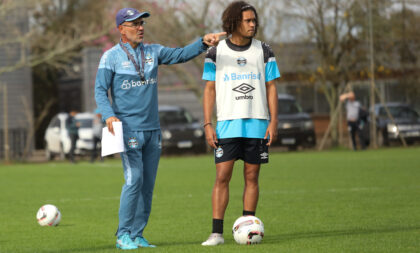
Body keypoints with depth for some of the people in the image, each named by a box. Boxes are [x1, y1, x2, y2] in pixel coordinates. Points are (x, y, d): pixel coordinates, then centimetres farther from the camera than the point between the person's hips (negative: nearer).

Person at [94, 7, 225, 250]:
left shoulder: (153, 52, 11)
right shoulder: (111, 57, -1)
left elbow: (180, 54, 0)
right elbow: (100, 90, -4)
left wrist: (203, 42, -18)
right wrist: (109, 115, -21)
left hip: (153, 129, 5)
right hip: (129, 129, -5)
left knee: (148, 184, 5)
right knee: (134, 180, -15)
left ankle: (137, 235, 11)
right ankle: (123, 235, -7)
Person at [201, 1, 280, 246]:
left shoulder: (264, 51, 6)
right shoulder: (216, 53, 2)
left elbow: (271, 87, 6)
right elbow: (210, 89, 3)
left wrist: (273, 121, -3)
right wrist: (208, 125, -5)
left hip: (257, 125, 1)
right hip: (227, 125, -1)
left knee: (252, 177, 4)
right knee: (222, 177, -7)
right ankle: (217, 232, -6)